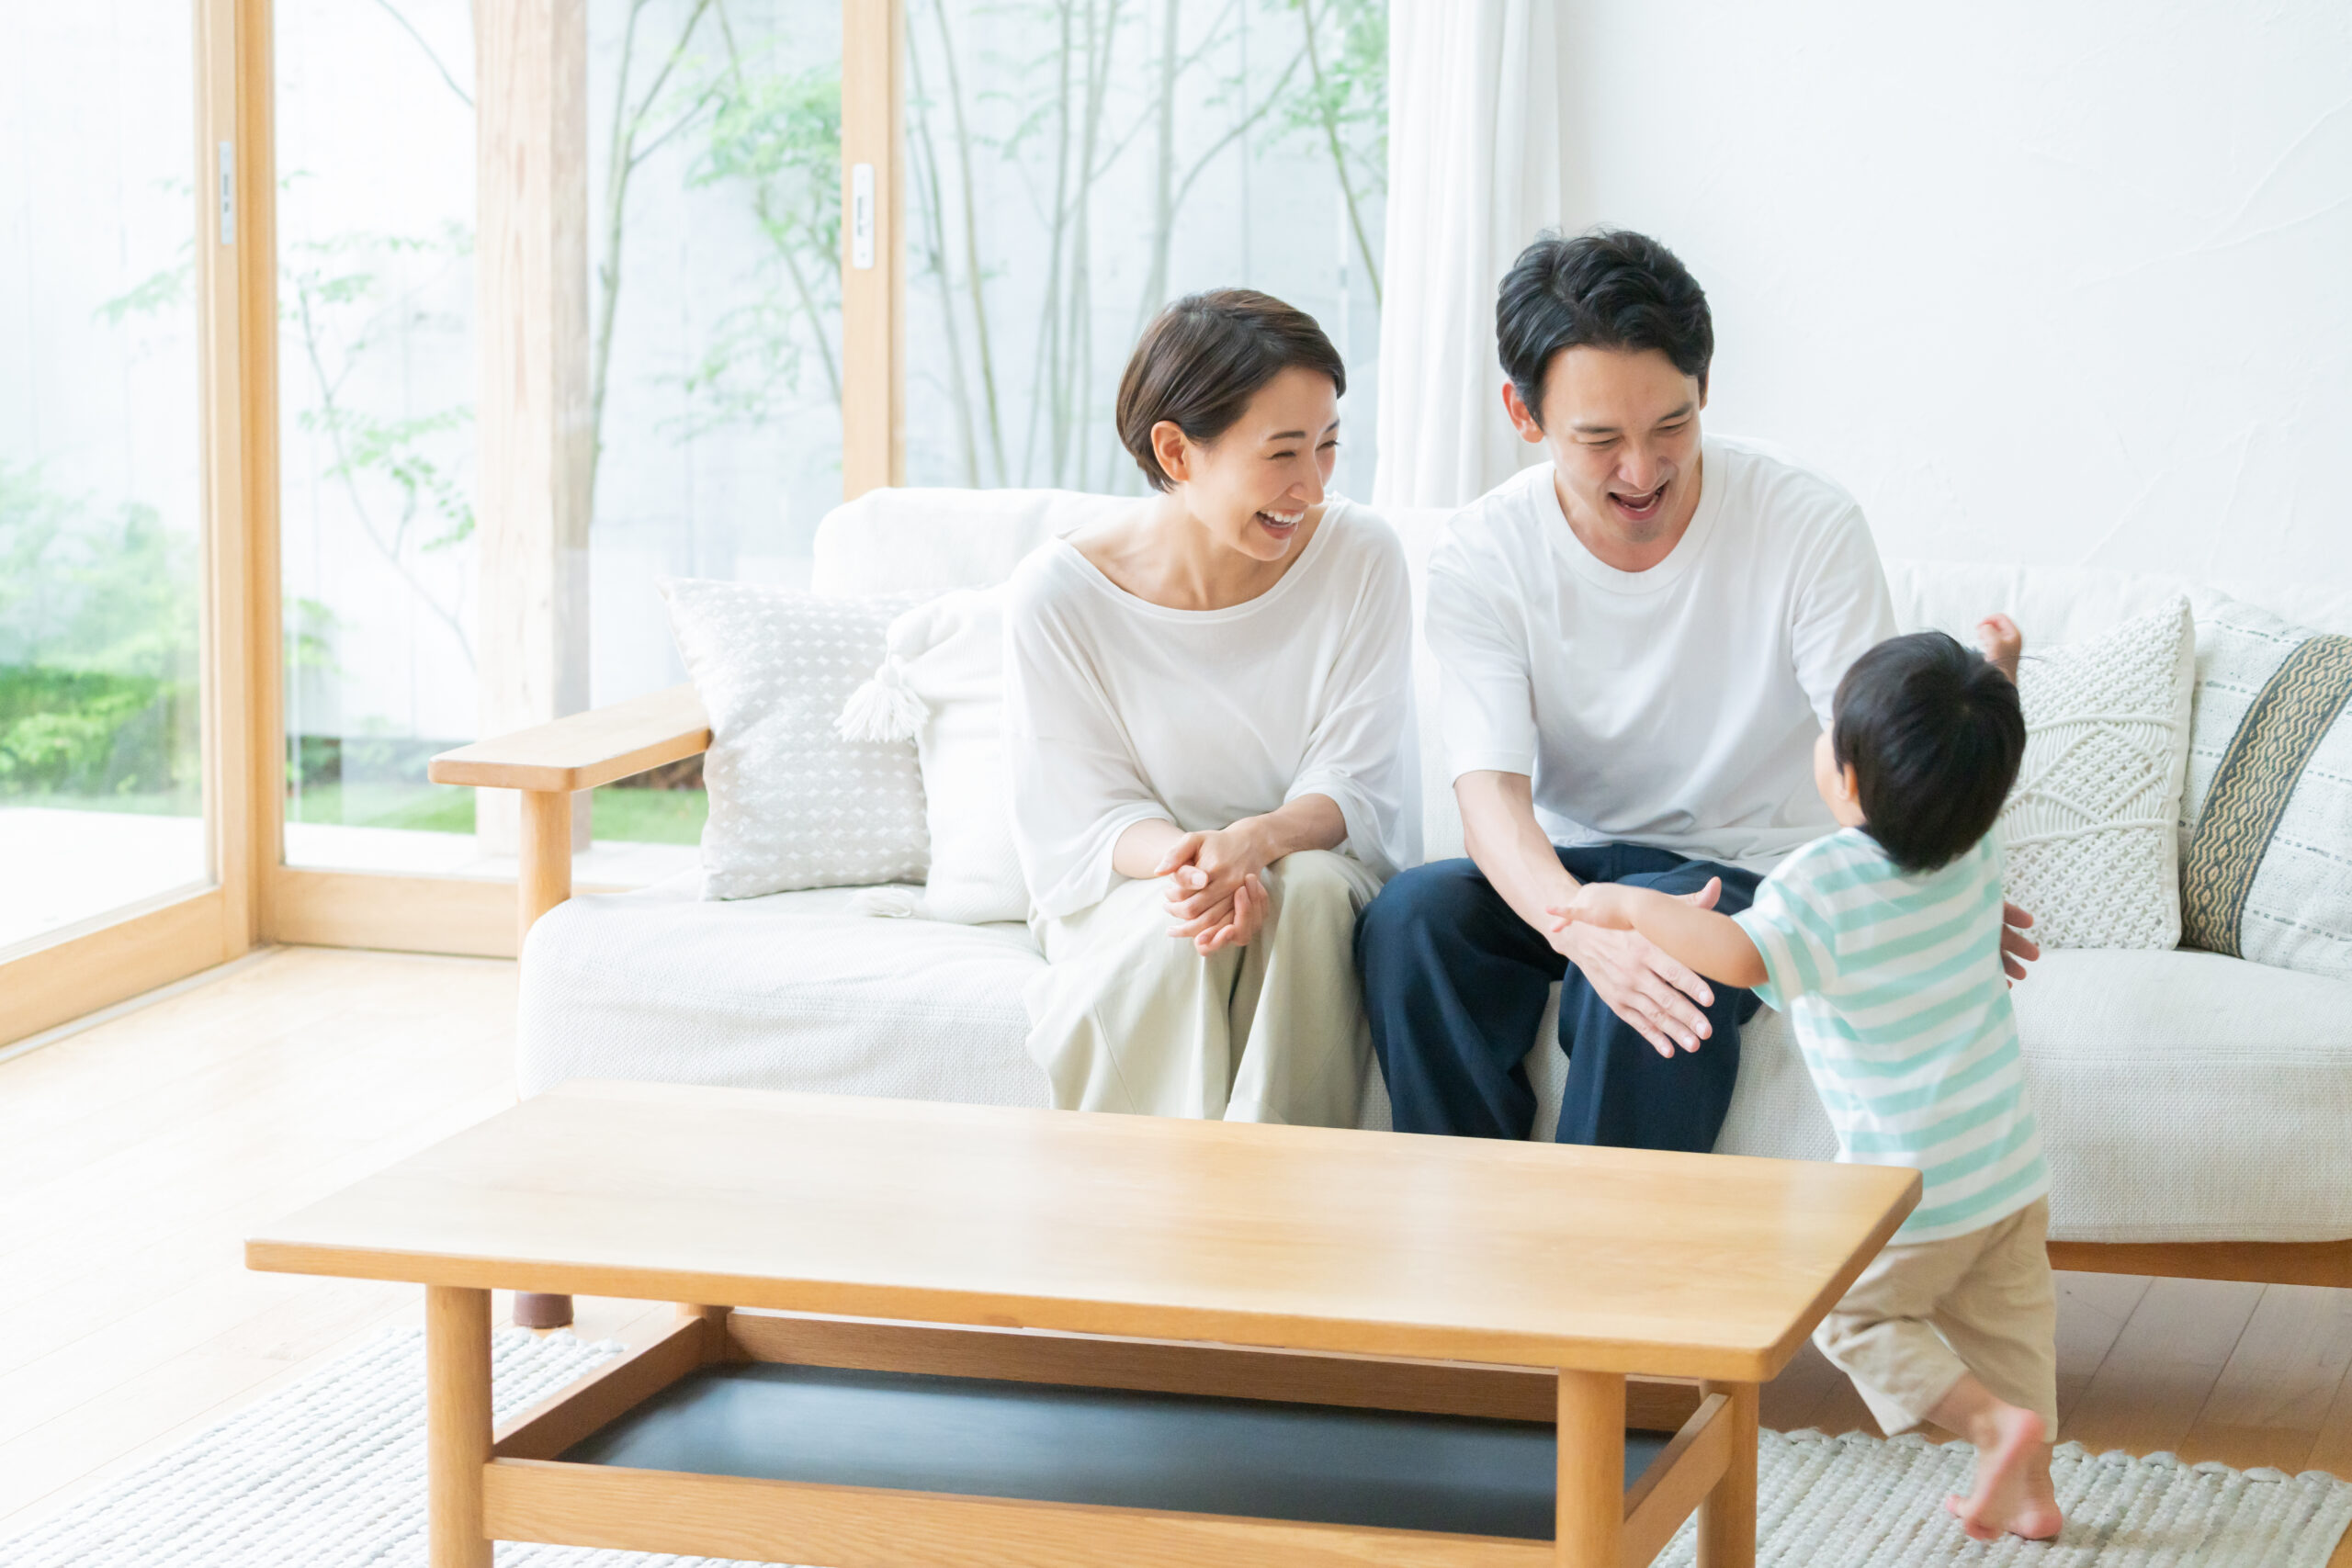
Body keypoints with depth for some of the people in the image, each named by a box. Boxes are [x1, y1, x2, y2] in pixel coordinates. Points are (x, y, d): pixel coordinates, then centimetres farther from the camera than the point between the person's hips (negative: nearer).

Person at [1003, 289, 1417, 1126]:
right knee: (1173, 934, -34)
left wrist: (1255, 842, -33)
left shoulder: (1361, 557, -10)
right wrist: (1183, 858, -34)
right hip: (1122, 890, -1)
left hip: (1317, 868, 1)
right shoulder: (1058, 595, -13)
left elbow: (1351, 786, -10)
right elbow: (1087, 820, -10)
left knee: (1309, 889, -32)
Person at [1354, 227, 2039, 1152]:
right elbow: (1491, 794, -21)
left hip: (1757, 872, -2)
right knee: (1409, 918, -29)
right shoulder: (1483, 556, -10)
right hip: (1567, 870, 2)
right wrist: (1582, 925, -44)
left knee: (1656, 969, -36)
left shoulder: (1807, 527, -13)